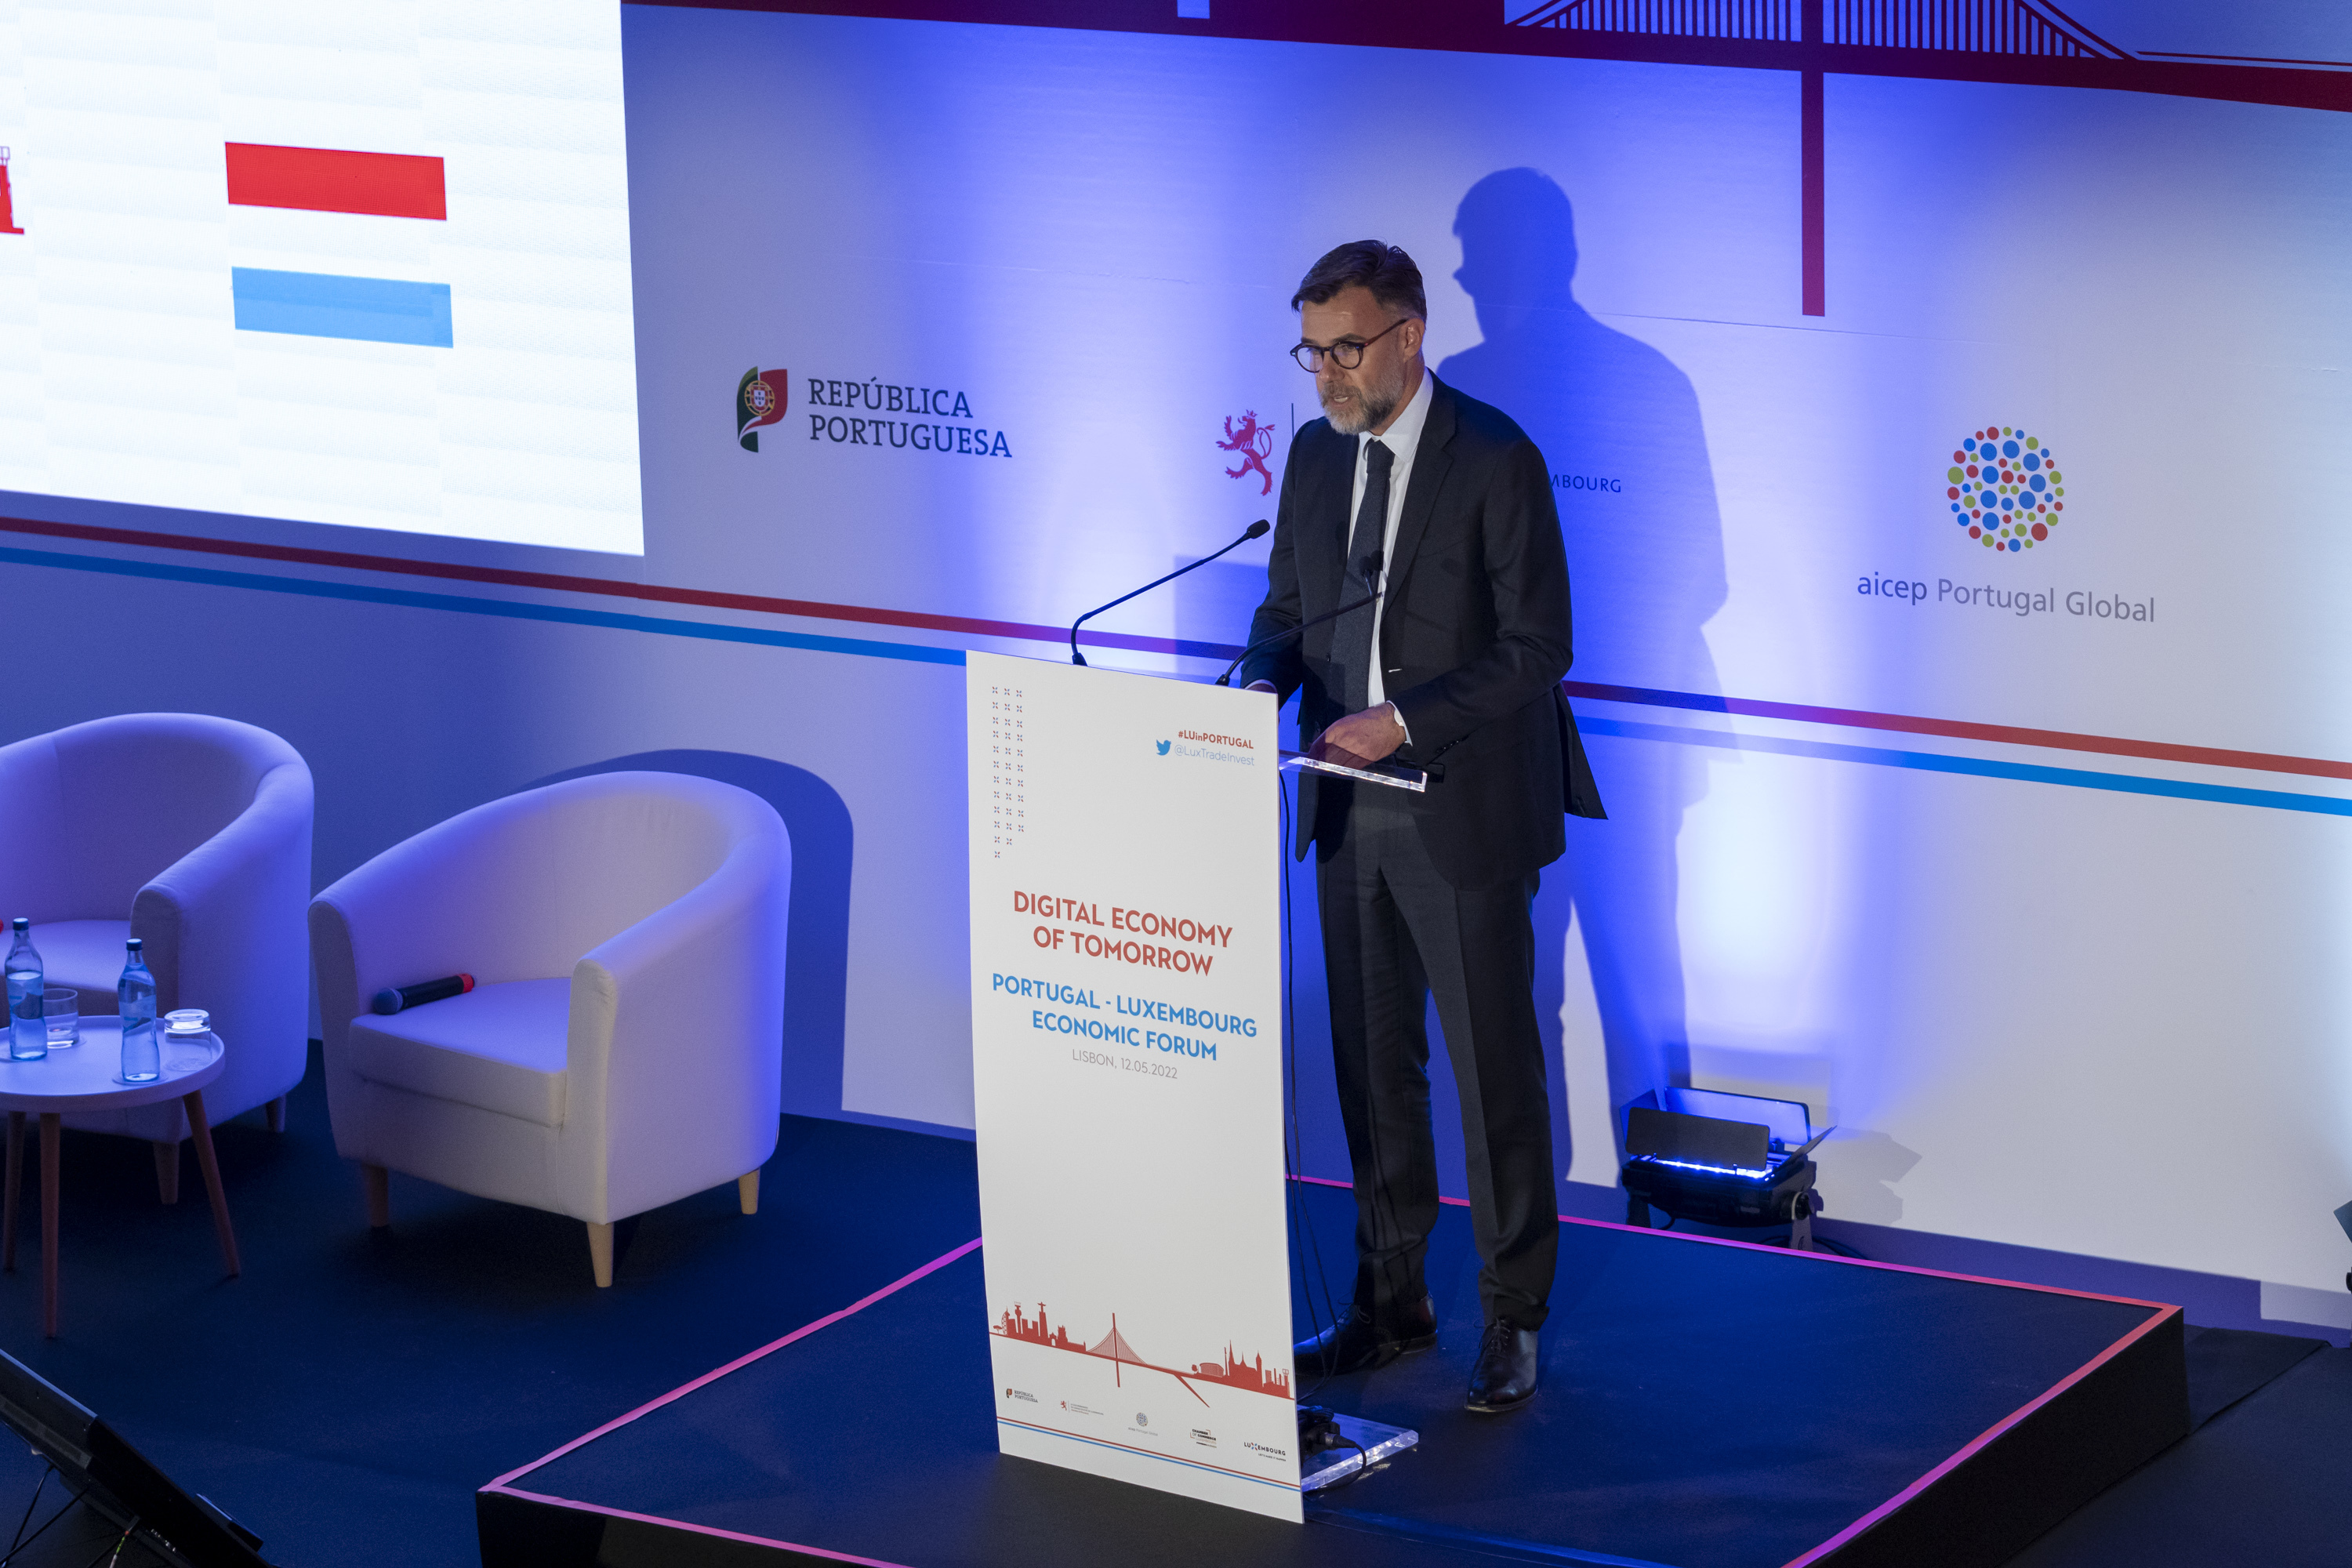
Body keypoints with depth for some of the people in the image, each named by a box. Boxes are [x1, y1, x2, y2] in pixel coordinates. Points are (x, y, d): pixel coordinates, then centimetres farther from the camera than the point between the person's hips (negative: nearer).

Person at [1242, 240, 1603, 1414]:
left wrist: (1402, 721, -22)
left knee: (1494, 1068, 1)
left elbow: (1535, 648, -14)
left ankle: (1512, 1318, 10)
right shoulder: (1315, 455, 7)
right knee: (1371, 1062, 14)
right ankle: (1392, 1300, 25)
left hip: (1462, 811, -6)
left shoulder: (1495, 460, -13)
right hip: (1348, 810, 6)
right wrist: (1267, 681, -6)